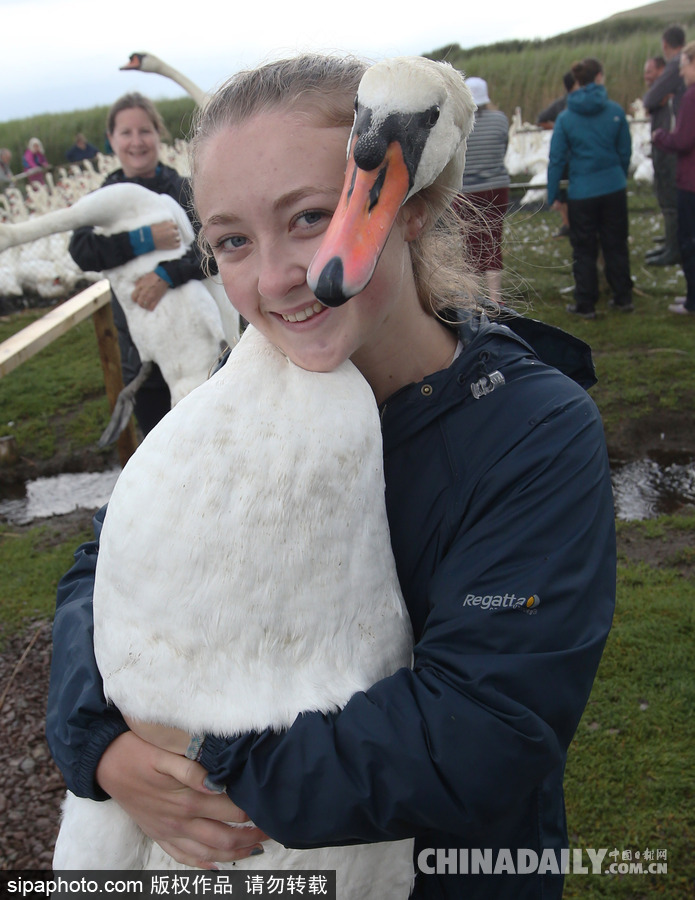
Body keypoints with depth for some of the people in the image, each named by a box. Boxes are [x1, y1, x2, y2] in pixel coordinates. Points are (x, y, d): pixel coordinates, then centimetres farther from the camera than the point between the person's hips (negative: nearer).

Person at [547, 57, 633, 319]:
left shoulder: (565, 118, -5)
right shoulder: (615, 111, -3)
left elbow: (556, 159, -4)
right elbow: (625, 152, 5)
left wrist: (552, 195, 3)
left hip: (582, 192, -2)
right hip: (614, 189, 2)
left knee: (584, 251, 7)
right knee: (616, 245, 13)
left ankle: (585, 305, 10)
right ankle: (623, 298, 21)